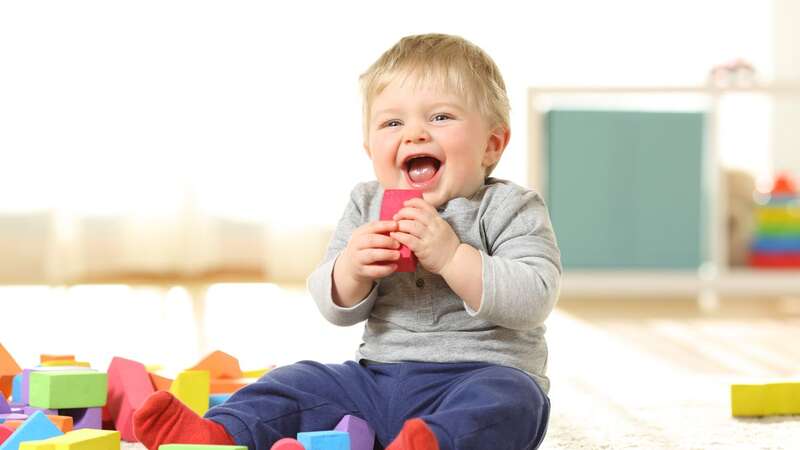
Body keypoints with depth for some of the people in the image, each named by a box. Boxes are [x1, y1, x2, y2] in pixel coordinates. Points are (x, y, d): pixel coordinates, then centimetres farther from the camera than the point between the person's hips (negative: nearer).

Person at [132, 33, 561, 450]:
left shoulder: (509, 209, -2)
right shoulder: (367, 207, 11)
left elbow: (533, 300, -16)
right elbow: (336, 309, 8)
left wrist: (451, 256, -26)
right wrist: (352, 268, -16)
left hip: (484, 375, -6)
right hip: (380, 377, 6)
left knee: (509, 401, -36)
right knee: (299, 384, -8)